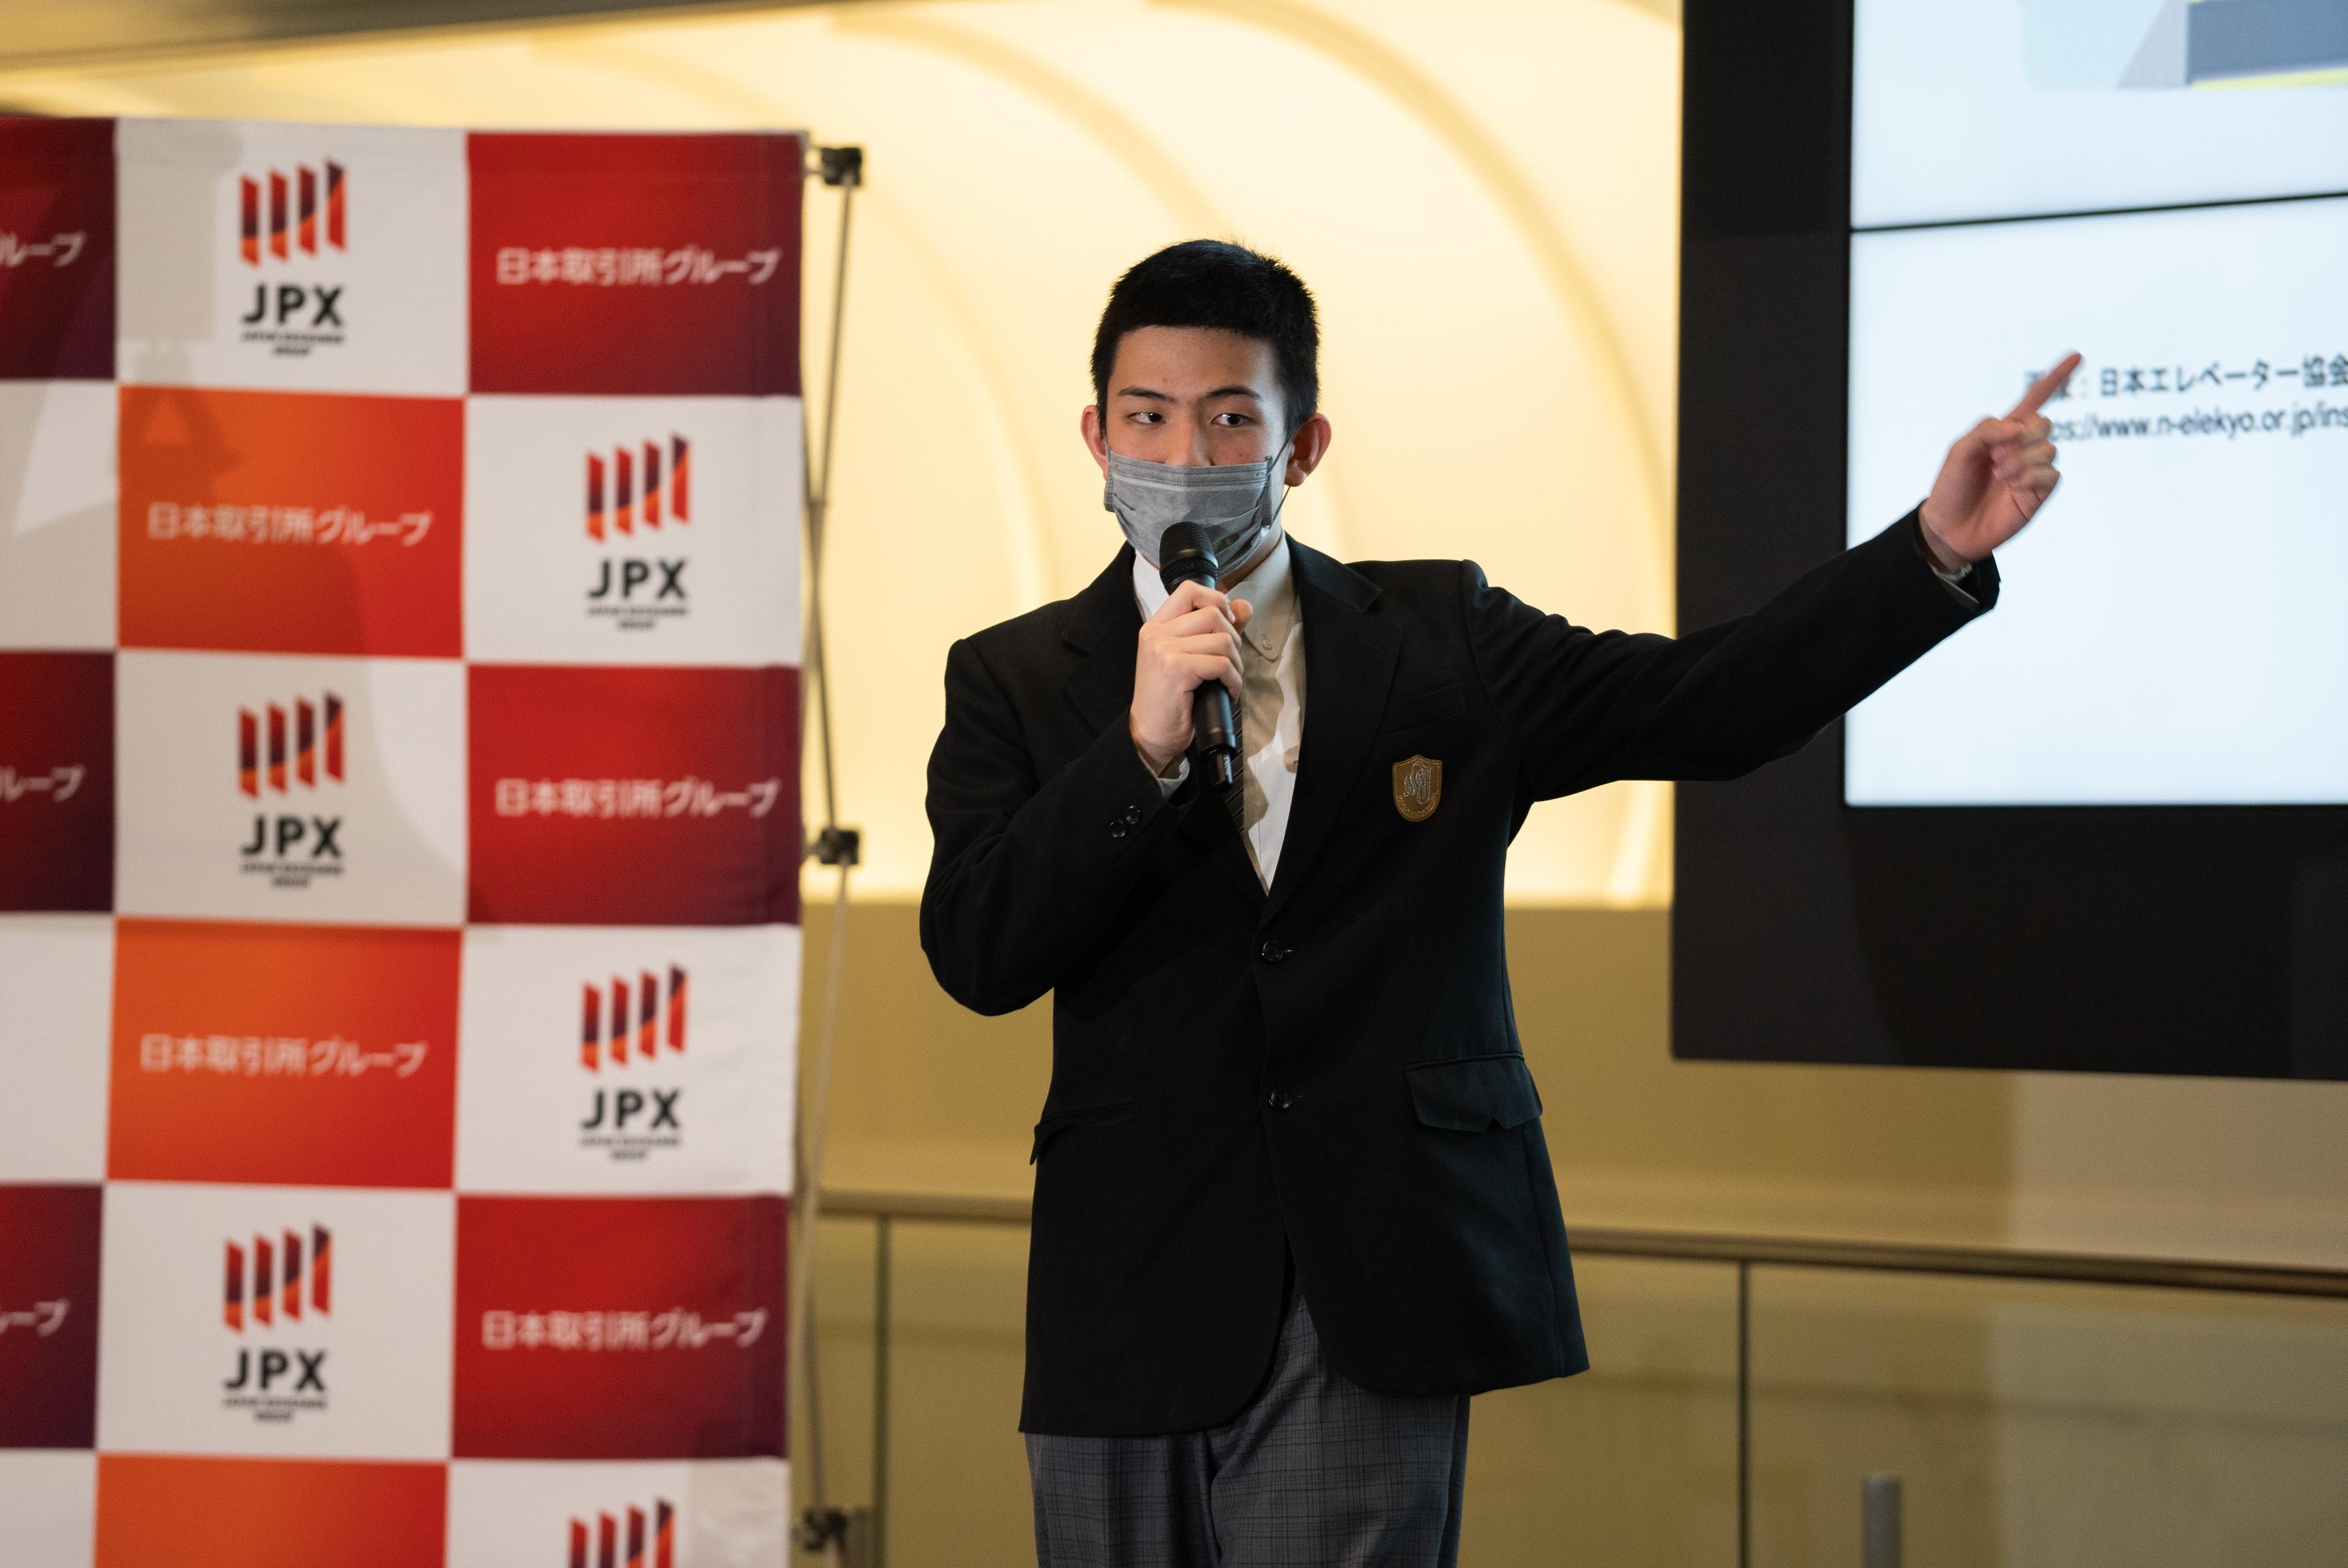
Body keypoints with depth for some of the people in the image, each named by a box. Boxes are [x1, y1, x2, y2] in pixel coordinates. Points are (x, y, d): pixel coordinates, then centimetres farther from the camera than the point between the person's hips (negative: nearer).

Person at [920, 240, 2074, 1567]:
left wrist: (1938, 548, -9)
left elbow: (1710, 705, 1)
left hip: (1372, 1315, -1)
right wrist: (1143, 747, -16)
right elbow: (977, 956, -5)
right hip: (1131, 1304, 1)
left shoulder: (1440, 640, 9)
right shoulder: (1016, 682, 7)